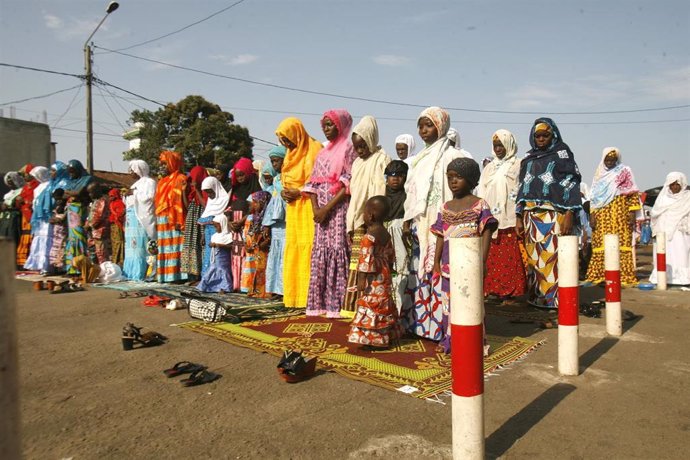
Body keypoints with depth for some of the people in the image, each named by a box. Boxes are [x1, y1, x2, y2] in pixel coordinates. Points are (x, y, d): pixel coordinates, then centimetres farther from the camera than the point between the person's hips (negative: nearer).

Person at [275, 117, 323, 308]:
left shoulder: (314, 149, -7)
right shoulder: (291, 152, 19)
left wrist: (298, 192, -13)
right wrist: (285, 191, 5)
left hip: (308, 207, -8)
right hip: (293, 208, 8)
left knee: (307, 249, -10)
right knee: (292, 251, 6)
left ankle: (308, 297, -6)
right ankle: (294, 297, 12)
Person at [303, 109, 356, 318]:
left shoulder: (348, 147, 0)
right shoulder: (323, 152, 20)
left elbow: (349, 183, -10)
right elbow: (313, 183, 13)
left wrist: (328, 208, -15)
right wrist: (315, 209, -3)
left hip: (339, 207, -6)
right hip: (321, 209, 7)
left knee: (337, 250, -9)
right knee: (320, 252, 4)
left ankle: (337, 304, -5)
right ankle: (320, 302, 10)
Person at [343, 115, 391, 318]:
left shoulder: (381, 160, -4)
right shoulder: (357, 163, 17)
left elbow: (381, 194, -10)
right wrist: (350, 224, 12)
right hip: (357, 221, 6)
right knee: (356, 265, 5)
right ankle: (354, 307, 12)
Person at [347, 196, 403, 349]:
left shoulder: (369, 236, -19)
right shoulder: (386, 233, 8)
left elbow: (366, 259, -22)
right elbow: (390, 255, 16)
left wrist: (361, 279, -17)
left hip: (374, 279, -9)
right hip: (385, 275, 9)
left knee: (372, 307, -2)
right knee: (384, 306, 16)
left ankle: (374, 339, 2)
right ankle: (387, 337, 25)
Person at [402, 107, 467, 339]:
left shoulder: (451, 156, -5)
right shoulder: (420, 159, 18)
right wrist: (407, 221, 13)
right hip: (420, 226, 8)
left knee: (440, 274, -7)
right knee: (420, 273, 10)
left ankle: (440, 326, 1)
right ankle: (420, 323, 19)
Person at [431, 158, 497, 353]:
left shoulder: (479, 204, -2)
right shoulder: (446, 207, 12)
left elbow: (486, 234, -7)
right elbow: (441, 236, 13)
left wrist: (482, 260, -14)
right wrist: (436, 261, 9)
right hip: (449, 263, 5)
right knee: (449, 302, 10)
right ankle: (451, 341, 22)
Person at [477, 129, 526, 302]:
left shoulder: (518, 165, 4)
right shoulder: (489, 168, 18)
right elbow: (481, 192, 15)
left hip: (510, 219, -4)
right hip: (491, 220, 4)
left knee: (510, 257, -4)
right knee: (492, 257, 3)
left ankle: (511, 291, 2)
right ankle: (494, 289, 9)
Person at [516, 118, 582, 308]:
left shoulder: (562, 153, 6)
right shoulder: (528, 158, 19)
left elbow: (572, 183, -2)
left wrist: (570, 214, -13)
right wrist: (519, 217, 11)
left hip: (555, 215, -4)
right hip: (531, 216, 4)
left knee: (554, 256, -8)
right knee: (534, 257, 3)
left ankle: (555, 297, -2)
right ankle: (537, 296, 10)